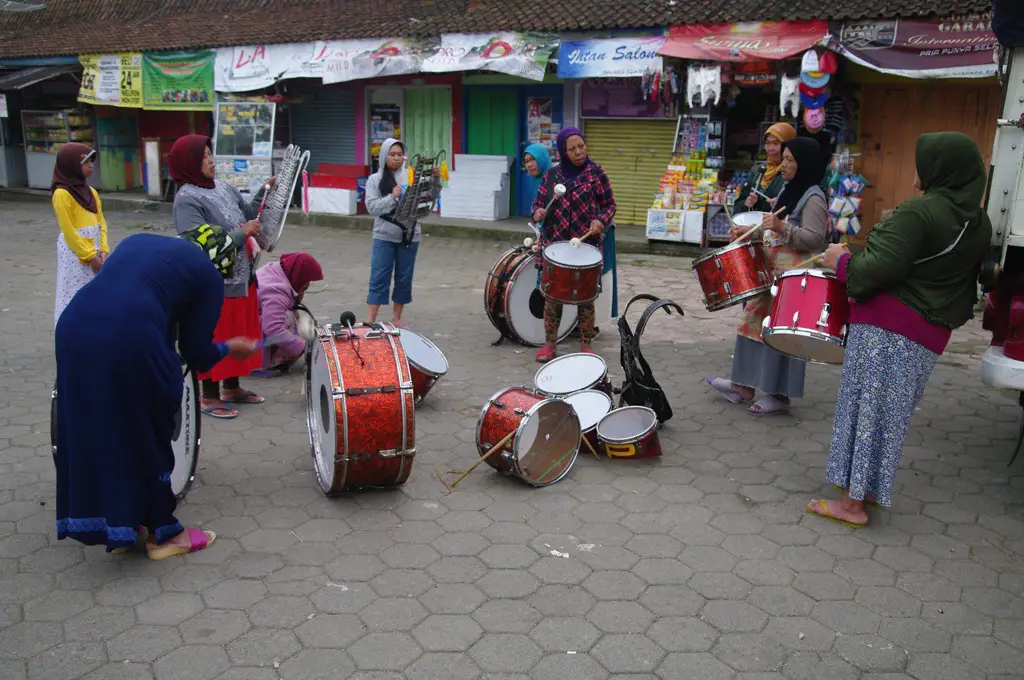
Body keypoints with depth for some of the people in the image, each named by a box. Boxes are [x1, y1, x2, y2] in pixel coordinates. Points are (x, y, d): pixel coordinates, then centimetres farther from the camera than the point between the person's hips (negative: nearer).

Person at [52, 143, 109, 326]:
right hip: (75, 253, -7)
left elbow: (101, 223, 10)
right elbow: (68, 231, -14)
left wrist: (103, 250, -4)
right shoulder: (62, 194, -12)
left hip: (94, 252, 7)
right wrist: (90, 256, -14)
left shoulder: (91, 192, 11)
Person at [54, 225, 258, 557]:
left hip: (73, 327, 6)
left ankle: (119, 526, 35)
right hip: (129, 344, -6)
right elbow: (197, 353, 9)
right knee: (148, 434, 13)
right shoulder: (208, 275, 11)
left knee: (90, 432, 20)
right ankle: (164, 533, 28)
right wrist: (230, 348, 30)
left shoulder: (139, 240, 27)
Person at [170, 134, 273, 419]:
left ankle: (232, 387, 32)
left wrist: (265, 191, 7)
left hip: (240, 278, 8)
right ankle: (209, 396, 16)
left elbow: (248, 213, 22)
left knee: (238, 334, 17)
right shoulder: (187, 200, -16)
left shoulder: (224, 188, 8)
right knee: (214, 338, 2)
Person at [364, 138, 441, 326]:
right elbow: (372, 207, -7)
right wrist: (392, 197, -20)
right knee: (378, 278, -1)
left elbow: (430, 197, 0)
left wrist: (435, 180, -16)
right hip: (384, 237, -1)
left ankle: (396, 318, 22)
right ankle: (369, 321, 2)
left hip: (409, 237, 2)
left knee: (404, 279, 9)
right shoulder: (375, 180, 1)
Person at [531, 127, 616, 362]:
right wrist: (538, 213, -9)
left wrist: (600, 220, -15)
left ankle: (586, 344, 18)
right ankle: (550, 343, 19)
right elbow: (538, 202, 13)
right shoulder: (552, 174, 7)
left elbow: (609, 204, 4)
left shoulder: (595, 172, -1)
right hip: (554, 242, 2)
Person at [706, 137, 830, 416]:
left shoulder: (813, 198, -12)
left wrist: (782, 228, -31)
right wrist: (750, 232, 13)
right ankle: (744, 386, 20)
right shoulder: (788, 192, 17)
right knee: (755, 325, 12)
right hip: (772, 273, 10)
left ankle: (780, 395, 6)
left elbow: (814, 238, -21)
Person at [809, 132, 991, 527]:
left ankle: (853, 502, 4)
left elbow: (881, 268, -21)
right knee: (891, 411, 17)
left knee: (867, 408, -2)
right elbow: (969, 281, 17)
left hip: (886, 326, -8)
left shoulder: (919, 211, -16)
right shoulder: (979, 224, 9)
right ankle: (871, 486, 28)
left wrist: (843, 261, -5)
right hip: (929, 335, 8)